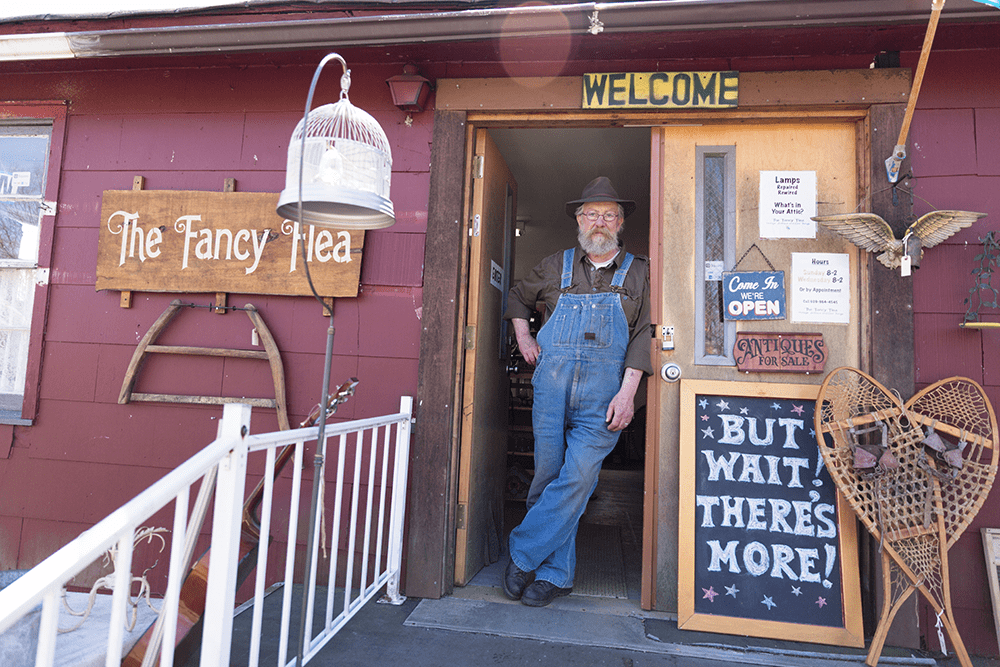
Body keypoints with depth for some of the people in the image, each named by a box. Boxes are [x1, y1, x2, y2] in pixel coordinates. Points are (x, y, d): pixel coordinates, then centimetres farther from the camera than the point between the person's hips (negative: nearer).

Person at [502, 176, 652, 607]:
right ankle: (557, 573, 19)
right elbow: (518, 297, 30)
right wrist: (522, 336, 13)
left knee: (578, 478, -10)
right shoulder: (556, 266, 13)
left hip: (603, 397, -1)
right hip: (551, 389, 2)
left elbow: (644, 335, 2)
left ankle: (523, 554, 7)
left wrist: (627, 392, -8)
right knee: (548, 476, 3)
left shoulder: (638, 272, 9)